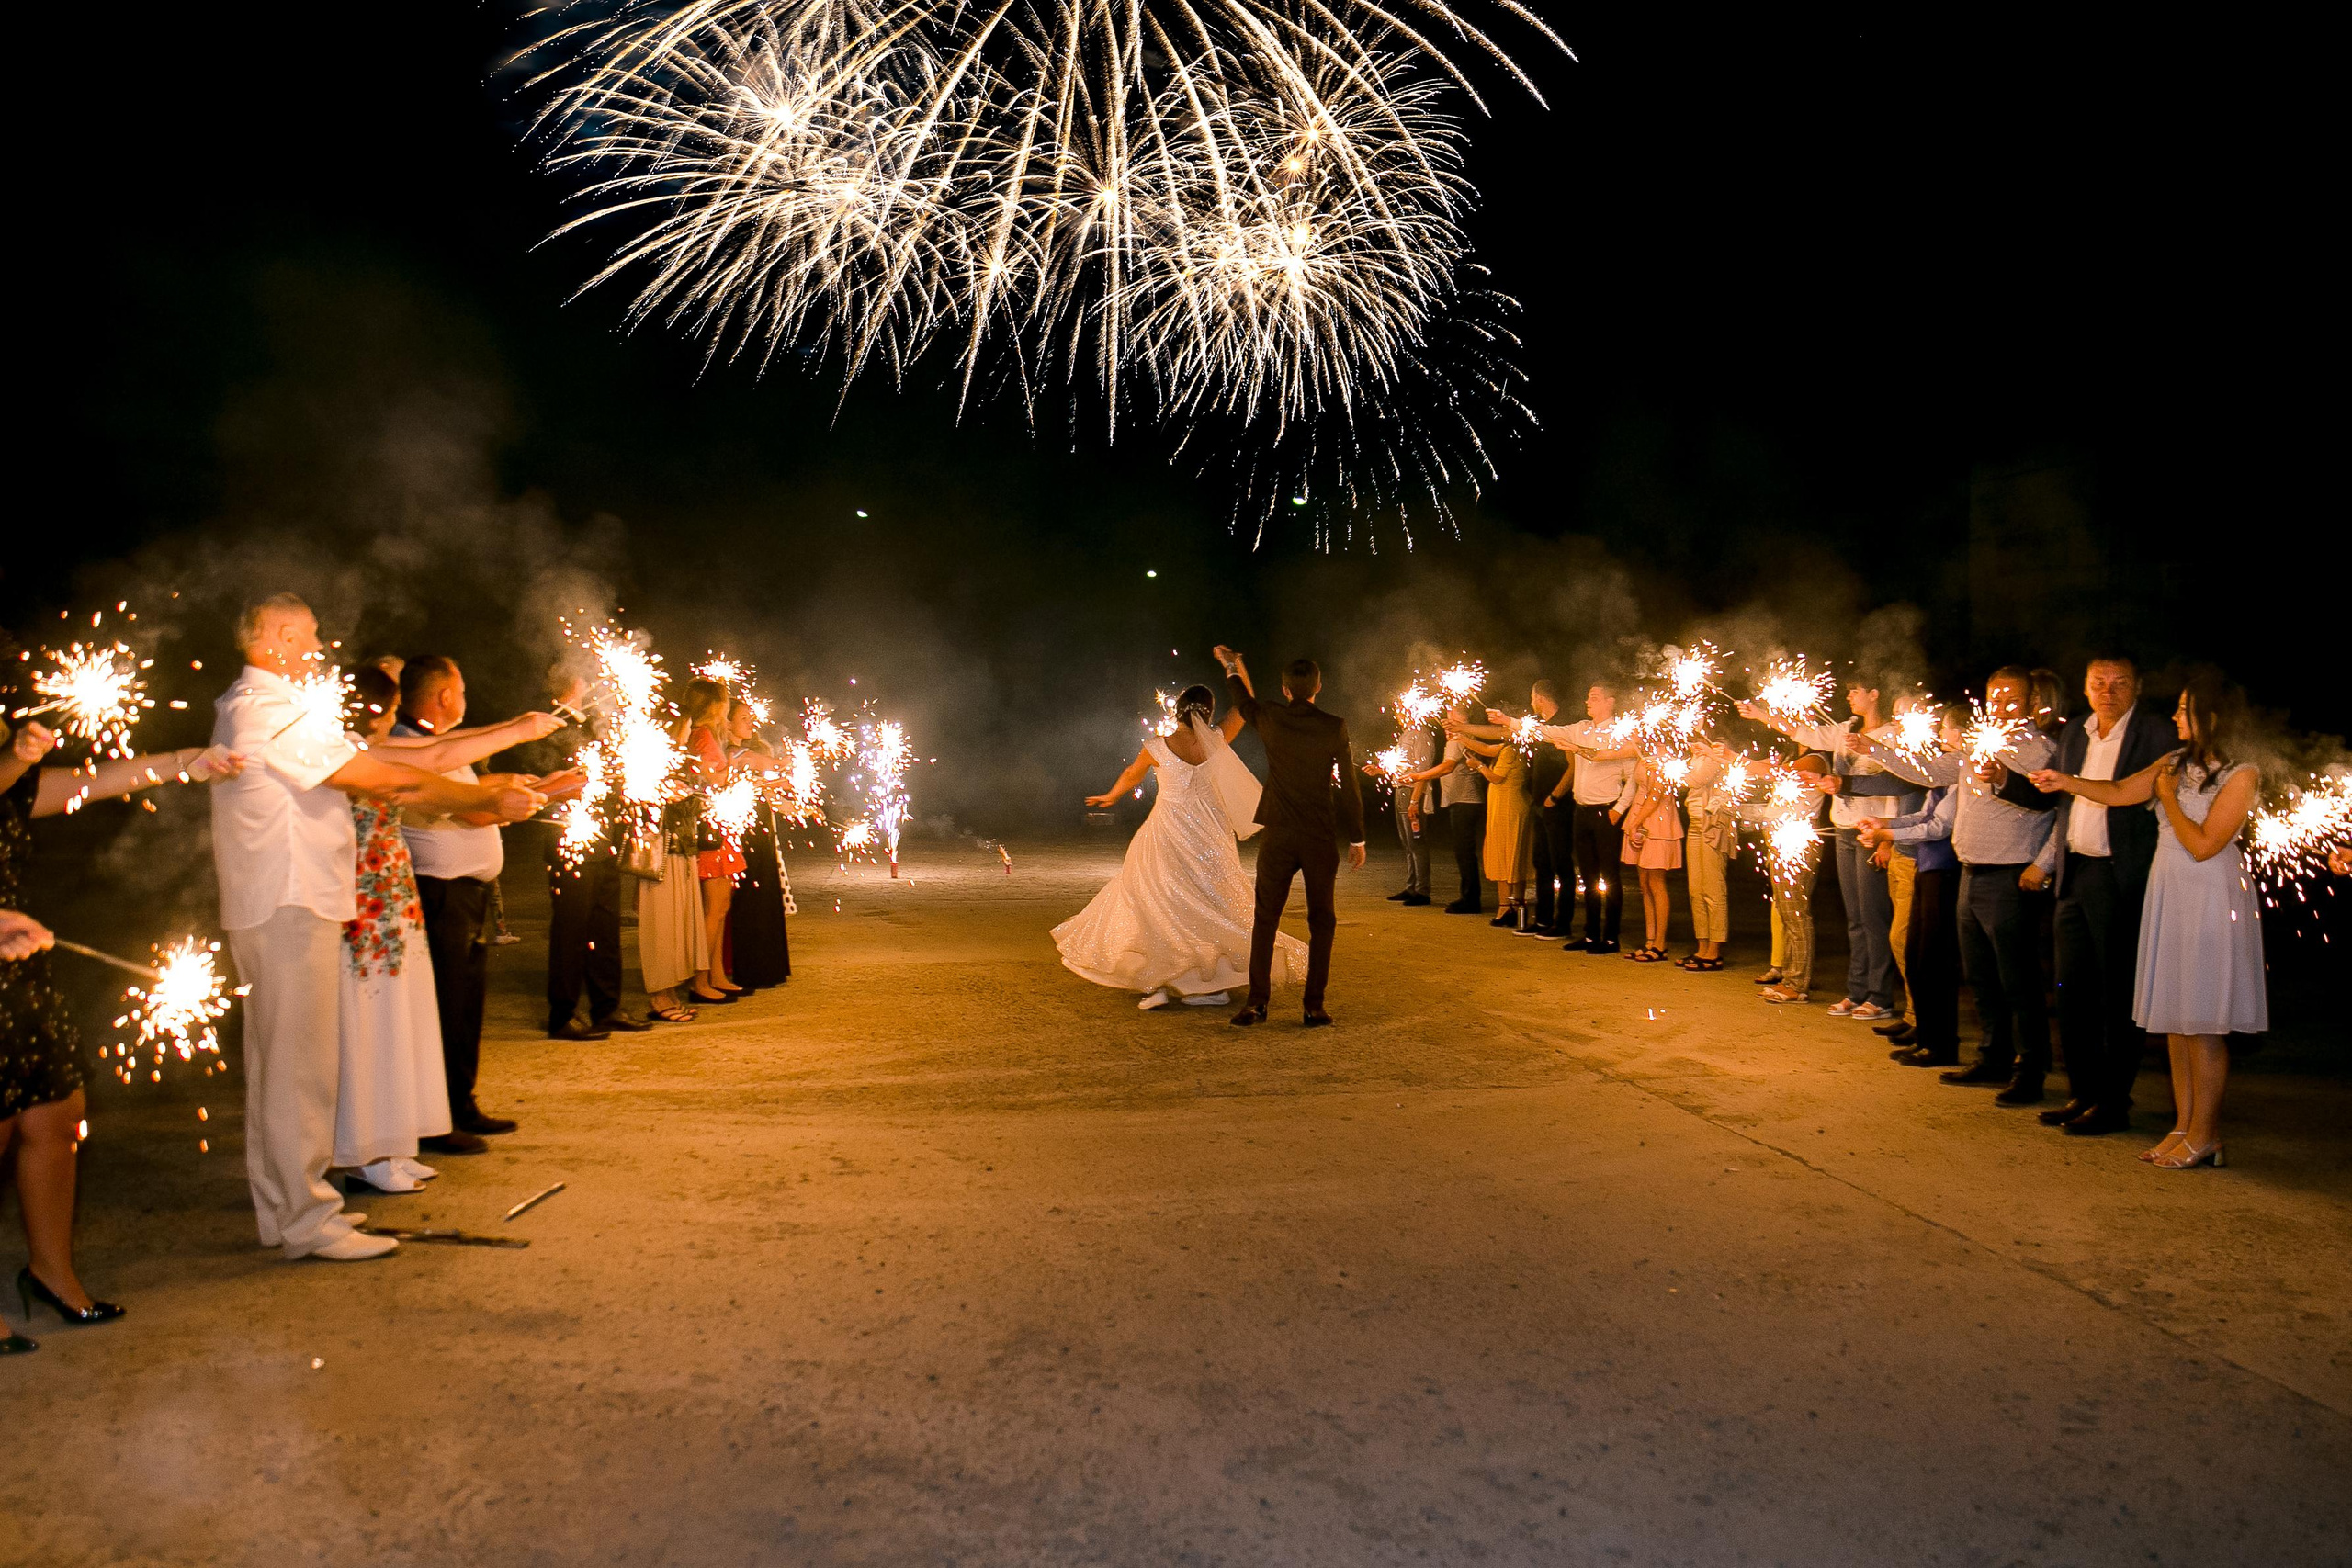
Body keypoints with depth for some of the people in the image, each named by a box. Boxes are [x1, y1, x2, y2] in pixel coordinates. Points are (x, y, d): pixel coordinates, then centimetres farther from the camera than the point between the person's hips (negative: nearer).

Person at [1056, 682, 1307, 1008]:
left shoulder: (1157, 747, -9)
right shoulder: (1216, 740, -7)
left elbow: (1131, 776, 11)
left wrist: (1111, 796, 30)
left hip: (1168, 835, -2)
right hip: (1209, 837, 2)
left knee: (1158, 905, 8)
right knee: (1209, 907, 12)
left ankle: (1157, 983, 2)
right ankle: (1215, 983, 10)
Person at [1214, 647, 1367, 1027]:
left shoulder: (1270, 719, -3)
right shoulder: (1334, 728, -7)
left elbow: (1243, 702, 21)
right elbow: (1349, 785, -3)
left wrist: (1232, 670, 41)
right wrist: (1357, 840, 6)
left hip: (1278, 836, 1)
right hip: (1321, 838, -1)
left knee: (1266, 919, 9)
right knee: (1321, 922, 8)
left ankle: (1256, 1002, 7)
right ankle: (1314, 1006, 5)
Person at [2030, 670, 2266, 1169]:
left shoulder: (2241, 775, -12)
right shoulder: (2176, 761, 9)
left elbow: (2203, 844, -16)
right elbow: (2120, 792, 11)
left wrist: (2168, 796, -8)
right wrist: (2066, 782, 1)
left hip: (2209, 901, -7)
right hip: (2168, 894, 7)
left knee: (2203, 1022, -2)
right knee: (2173, 1016, 9)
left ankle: (2204, 1135, 6)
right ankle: (2184, 1125, 17)